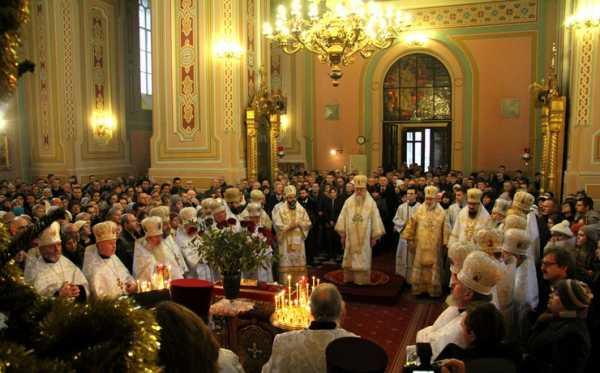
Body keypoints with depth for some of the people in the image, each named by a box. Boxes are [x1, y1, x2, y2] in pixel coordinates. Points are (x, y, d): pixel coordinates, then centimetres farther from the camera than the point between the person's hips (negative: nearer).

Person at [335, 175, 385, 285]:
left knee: (363, 260, 4)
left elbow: (375, 219, -3)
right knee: (349, 259, 8)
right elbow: (343, 218, 3)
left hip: (364, 238, -1)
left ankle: (362, 280, 13)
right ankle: (349, 278, 20)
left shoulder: (371, 203, -4)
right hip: (350, 237, 2)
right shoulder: (348, 201, 0)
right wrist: (342, 234, 2)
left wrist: (374, 236, -4)